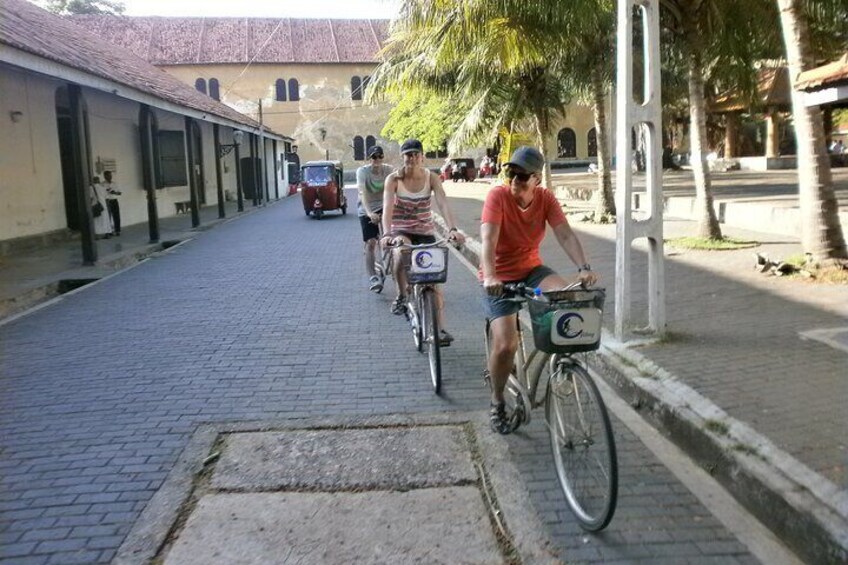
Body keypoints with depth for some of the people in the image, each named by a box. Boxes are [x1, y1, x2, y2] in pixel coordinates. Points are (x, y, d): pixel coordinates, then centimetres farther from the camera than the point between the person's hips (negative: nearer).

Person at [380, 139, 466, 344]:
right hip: (401, 230, -1)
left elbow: (443, 204, -21)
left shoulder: (431, 178, -9)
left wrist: (453, 229, -38)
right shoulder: (394, 179, -12)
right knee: (401, 253, -37)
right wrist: (386, 233, -43)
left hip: (425, 231, 2)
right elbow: (387, 207, -25)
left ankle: (441, 328, 3)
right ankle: (401, 296, -14)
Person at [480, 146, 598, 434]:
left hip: (532, 270, 4)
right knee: (506, 344, -15)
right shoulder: (497, 196, -19)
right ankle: (497, 402, 11)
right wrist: (490, 277, -46)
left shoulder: (546, 198, -7)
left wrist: (584, 268, -33)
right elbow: (488, 240, -30)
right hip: (500, 278, -3)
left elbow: (565, 235, -17)